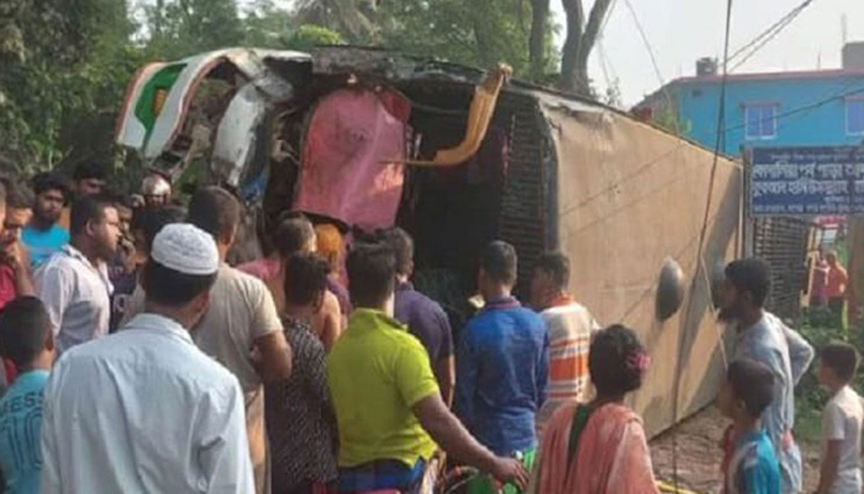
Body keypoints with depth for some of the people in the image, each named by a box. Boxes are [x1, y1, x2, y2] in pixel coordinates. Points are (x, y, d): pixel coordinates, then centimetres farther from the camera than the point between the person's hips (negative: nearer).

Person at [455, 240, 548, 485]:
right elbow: (543, 388, 8)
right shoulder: (537, 324, 0)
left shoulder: (475, 330, -16)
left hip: (490, 440, -5)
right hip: (527, 439, 6)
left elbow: (464, 397, -10)